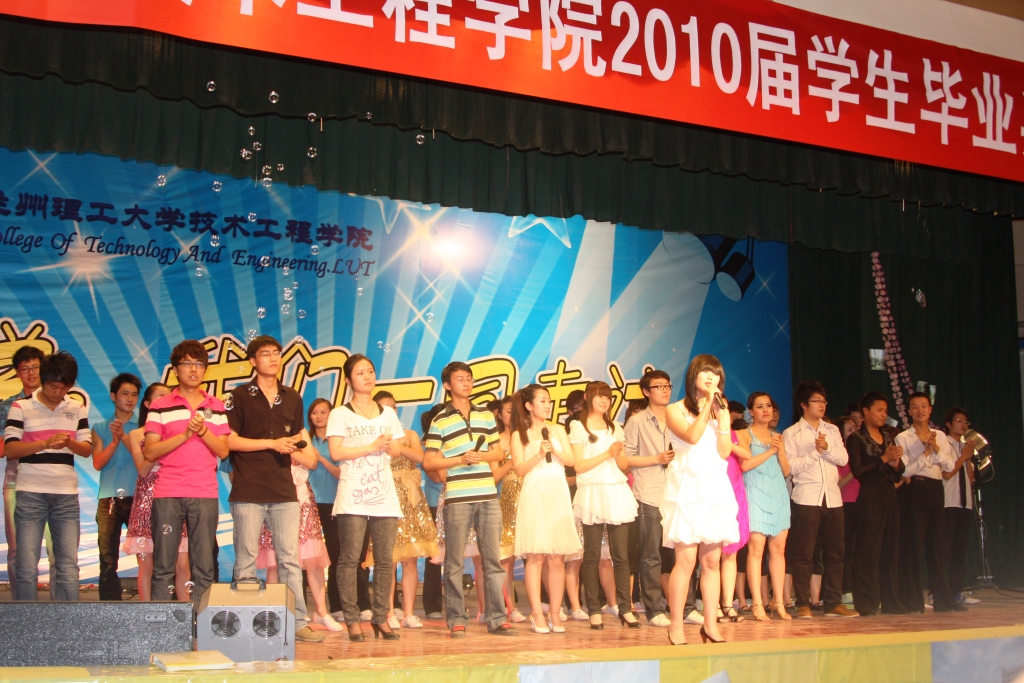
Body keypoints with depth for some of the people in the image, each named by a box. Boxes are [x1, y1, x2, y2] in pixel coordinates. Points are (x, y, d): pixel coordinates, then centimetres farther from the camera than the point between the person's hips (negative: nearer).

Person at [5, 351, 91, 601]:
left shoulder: (77, 409, 12)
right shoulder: (21, 407, 3)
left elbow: (87, 449, 8)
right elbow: (10, 449, -4)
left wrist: (70, 443, -14)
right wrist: (46, 443, -19)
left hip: (67, 495, 2)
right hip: (31, 494, -2)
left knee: (68, 566, 1)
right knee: (27, 567, -3)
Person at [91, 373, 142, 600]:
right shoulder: (100, 428, 15)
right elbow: (98, 463, 4)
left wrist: (125, 437, -15)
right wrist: (114, 442, -11)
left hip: (137, 498, -2)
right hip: (109, 499, 2)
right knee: (107, 560, 0)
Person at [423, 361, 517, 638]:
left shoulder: (486, 416, 14)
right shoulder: (440, 421, 2)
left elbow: (498, 451, 16)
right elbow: (428, 462, -1)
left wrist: (482, 457, -4)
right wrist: (460, 460, -12)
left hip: (488, 495, 3)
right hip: (457, 498, -3)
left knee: (493, 558, 3)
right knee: (455, 562, 1)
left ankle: (497, 618, 7)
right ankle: (457, 620, 7)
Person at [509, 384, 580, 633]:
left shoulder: (558, 430, 15)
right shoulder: (518, 435, 6)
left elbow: (570, 459, 5)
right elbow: (520, 469, -3)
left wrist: (554, 450, -12)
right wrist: (539, 455, -15)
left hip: (558, 494, 3)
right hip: (533, 496, -3)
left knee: (557, 558, -1)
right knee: (535, 556, -8)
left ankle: (555, 614, 4)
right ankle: (537, 615, -4)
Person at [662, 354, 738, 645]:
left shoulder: (721, 410, 17)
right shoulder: (675, 410, 4)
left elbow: (725, 452, 5)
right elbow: (692, 436, -16)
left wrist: (722, 416, -2)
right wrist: (707, 406, -8)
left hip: (715, 487, 5)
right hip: (687, 487, -5)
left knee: (712, 561, 4)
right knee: (686, 560, -9)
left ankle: (710, 624, 10)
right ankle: (676, 627, -4)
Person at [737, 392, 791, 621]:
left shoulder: (777, 437, 19)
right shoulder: (744, 434, 3)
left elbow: (786, 471, 14)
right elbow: (745, 464, -11)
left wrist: (780, 450, -2)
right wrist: (770, 450, -6)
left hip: (778, 495, 5)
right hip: (756, 495, -5)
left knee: (778, 549, 2)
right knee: (756, 549, -11)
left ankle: (778, 602, 7)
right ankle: (757, 604, -10)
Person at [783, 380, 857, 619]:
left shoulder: (832, 430, 16)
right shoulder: (791, 433, 3)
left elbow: (843, 458, 4)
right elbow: (790, 466, -8)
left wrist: (827, 448, -12)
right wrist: (815, 452, -12)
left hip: (832, 497, 5)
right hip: (806, 498, -4)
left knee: (835, 551, 5)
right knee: (804, 553, -5)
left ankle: (833, 603, 11)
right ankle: (803, 604, 0)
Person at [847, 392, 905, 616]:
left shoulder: (888, 437, 17)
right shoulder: (856, 438, -3)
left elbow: (899, 470, 14)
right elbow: (857, 471, -13)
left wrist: (896, 462, -7)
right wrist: (884, 459, -14)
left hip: (889, 496, 6)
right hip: (870, 498, -6)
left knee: (890, 550, 7)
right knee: (868, 550, -5)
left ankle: (891, 602, 14)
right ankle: (866, 604, -2)